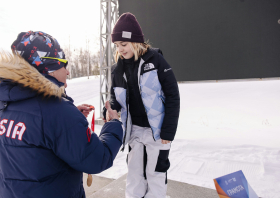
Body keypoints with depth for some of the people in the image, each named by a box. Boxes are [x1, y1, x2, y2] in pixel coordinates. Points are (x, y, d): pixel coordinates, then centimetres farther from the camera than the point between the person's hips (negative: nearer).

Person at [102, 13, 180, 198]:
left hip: (156, 131, -4)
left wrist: (168, 132, -13)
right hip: (134, 130, 5)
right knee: (134, 175, 17)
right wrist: (110, 111, -14)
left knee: (155, 174, 11)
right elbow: (115, 97, 9)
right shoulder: (118, 68, 1)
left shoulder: (156, 60, -14)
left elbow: (173, 97, -13)